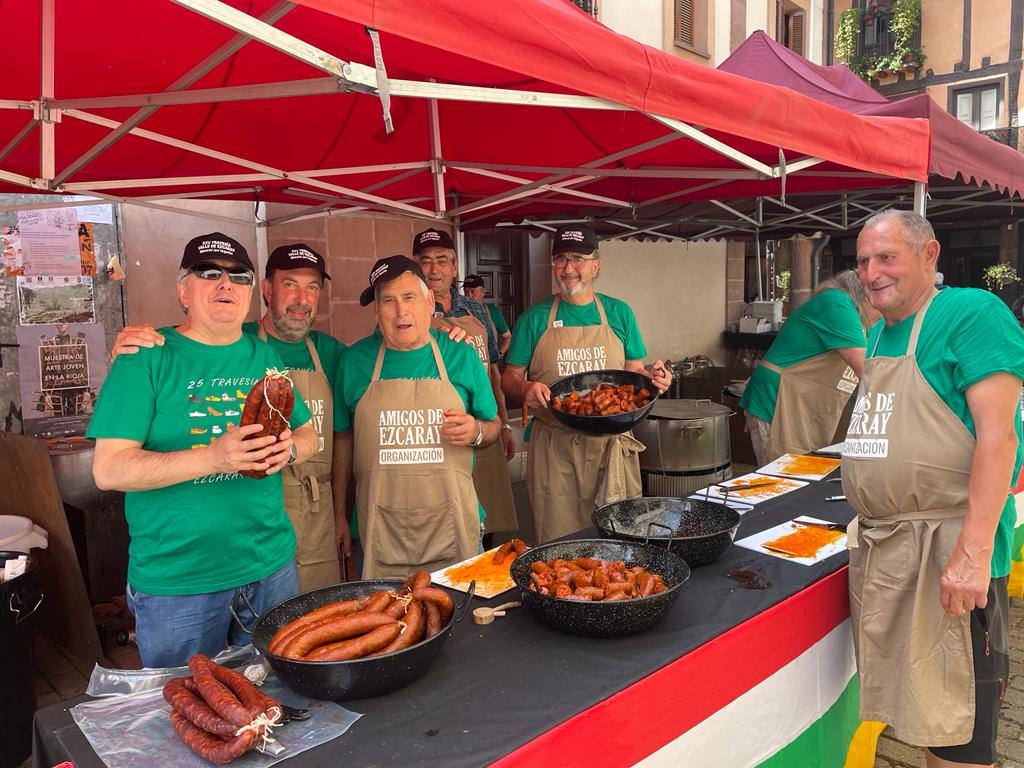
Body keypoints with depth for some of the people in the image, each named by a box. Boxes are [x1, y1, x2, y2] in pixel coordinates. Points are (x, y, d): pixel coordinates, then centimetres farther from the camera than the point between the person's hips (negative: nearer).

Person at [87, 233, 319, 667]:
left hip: (270, 566, 5)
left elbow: (309, 434, 13)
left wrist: (289, 448, -11)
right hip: (175, 581, -4)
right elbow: (108, 470, -15)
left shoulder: (264, 357, 7)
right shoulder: (148, 358, -8)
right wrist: (212, 457, -28)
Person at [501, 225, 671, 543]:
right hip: (554, 448, -1)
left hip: (612, 444, 1)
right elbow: (510, 376, 7)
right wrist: (525, 389, -15)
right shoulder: (535, 318, 5)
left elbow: (635, 371, 14)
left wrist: (652, 377, -8)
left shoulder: (619, 313, 9)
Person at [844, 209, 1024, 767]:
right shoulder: (880, 333, 15)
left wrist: (974, 551, -24)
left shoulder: (972, 313, -9)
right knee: (913, 704, 19)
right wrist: (868, 519, 16)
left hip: (947, 550, -8)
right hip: (880, 544, 8)